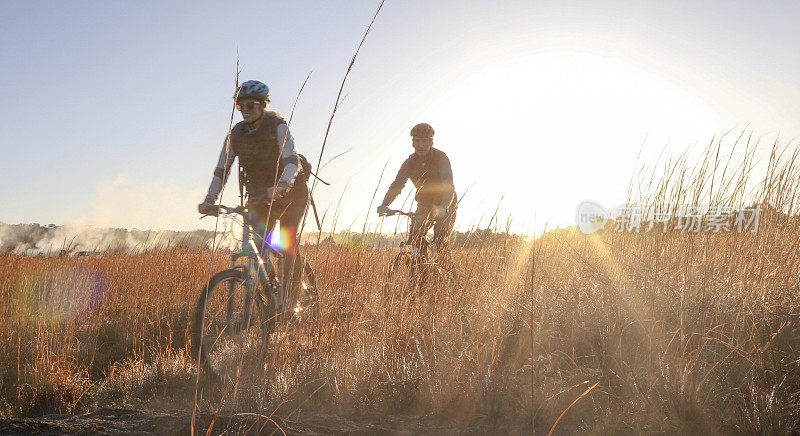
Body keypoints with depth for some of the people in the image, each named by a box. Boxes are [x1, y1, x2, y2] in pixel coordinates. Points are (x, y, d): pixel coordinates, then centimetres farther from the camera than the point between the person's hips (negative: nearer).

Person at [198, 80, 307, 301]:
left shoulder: (277, 125, -15)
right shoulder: (235, 134, -3)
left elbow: (291, 160, -29)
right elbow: (221, 170, -5)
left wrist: (281, 185, -48)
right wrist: (209, 200, -19)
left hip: (291, 192, -4)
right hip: (259, 195, 4)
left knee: (287, 241, -14)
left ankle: (293, 292, -6)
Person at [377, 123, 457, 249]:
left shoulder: (441, 158, -21)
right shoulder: (410, 162, -9)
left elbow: (448, 186, -33)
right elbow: (397, 184, -19)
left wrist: (443, 208, -52)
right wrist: (384, 205, -37)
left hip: (445, 206, -4)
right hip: (424, 204, 4)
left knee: (440, 244, -15)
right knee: (413, 240, -9)